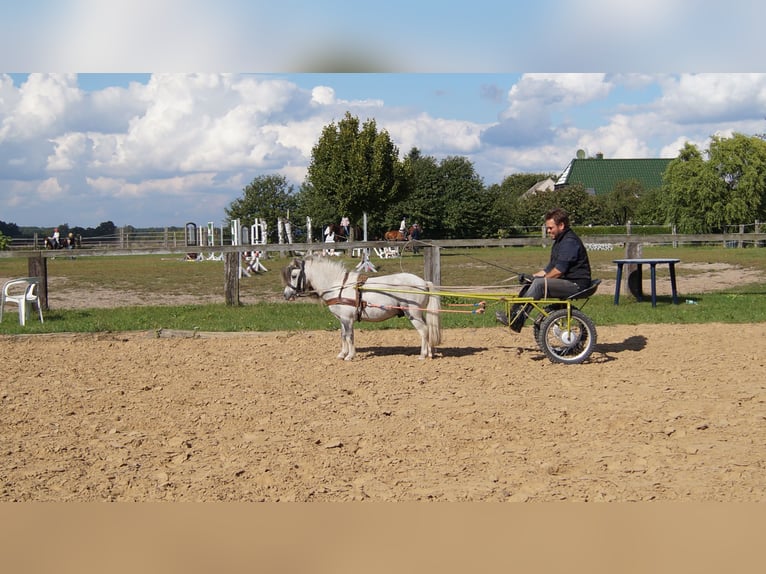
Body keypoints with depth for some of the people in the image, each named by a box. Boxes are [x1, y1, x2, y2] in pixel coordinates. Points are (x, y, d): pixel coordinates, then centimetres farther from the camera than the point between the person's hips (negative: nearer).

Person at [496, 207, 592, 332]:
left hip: (577, 284, -10)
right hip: (567, 283, 10)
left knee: (539, 284, -26)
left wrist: (538, 279, -11)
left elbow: (558, 271, -21)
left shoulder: (570, 241, -15)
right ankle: (513, 316, -8)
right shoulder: (560, 241, 19)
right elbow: (550, 268, 20)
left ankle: (516, 320, -24)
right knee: (530, 285, -1)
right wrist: (532, 276, 6)